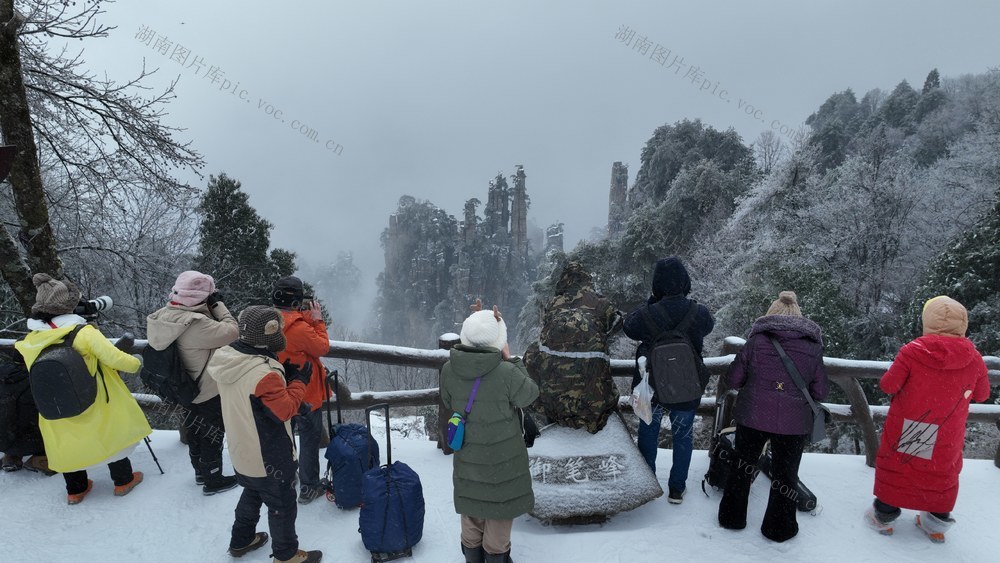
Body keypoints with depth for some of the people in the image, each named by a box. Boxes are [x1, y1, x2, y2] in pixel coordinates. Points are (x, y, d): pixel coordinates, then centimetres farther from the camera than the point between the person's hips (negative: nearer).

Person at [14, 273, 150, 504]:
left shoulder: (28, 342, -8)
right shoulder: (83, 332, -23)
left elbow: (35, 380, 6)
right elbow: (117, 359, -24)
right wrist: (136, 363, -4)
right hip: (96, 408, -3)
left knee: (69, 442, 23)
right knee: (114, 436, 16)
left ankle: (76, 489, 35)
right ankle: (123, 480, 28)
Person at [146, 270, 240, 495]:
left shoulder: (166, 314, -8)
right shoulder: (194, 323, -35)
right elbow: (231, 331, -31)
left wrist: (211, 308, -9)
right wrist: (218, 305, -21)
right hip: (208, 393, -8)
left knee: (196, 431, 26)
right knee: (213, 435, 12)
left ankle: (200, 471, 46)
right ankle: (213, 481, 28)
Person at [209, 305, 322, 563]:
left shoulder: (227, 359, -7)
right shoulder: (265, 374, -35)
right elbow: (286, 410, -25)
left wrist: (283, 375, -2)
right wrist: (299, 381, -14)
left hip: (242, 452, 8)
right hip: (269, 458, -8)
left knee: (252, 494, 31)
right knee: (282, 505, 13)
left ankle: (241, 541, 48)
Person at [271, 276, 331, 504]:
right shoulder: (298, 326, -29)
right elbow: (322, 347, -17)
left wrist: (307, 318, 0)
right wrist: (317, 320, -11)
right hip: (306, 394, -8)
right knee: (309, 440, 8)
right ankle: (308, 487, 19)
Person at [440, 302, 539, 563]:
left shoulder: (449, 369, -16)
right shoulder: (506, 373, -30)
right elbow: (530, 394, -10)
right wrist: (511, 359, -6)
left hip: (466, 456, 4)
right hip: (502, 459, -4)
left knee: (471, 514, 24)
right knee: (499, 513, 18)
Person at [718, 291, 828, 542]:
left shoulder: (756, 340, -5)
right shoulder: (813, 347, -1)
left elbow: (733, 380, -4)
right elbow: (820, 392, 2)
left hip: (752, 417, 0)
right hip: (794, 423, 0)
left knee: (742, 465, 18)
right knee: (785, 475, 17)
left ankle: (732, 517, 31)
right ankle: (779, 528, 31)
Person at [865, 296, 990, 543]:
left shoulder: (912, 351, -19)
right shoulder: (974, 359, -10)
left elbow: (888, 385, -16)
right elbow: (981, 395, 4)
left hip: (904, 430, -2)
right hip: (946, 439, 2)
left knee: (895, 468, 14)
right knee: (942, 474, 20)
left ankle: (884, 515, 27)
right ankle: (937, 522, 34)